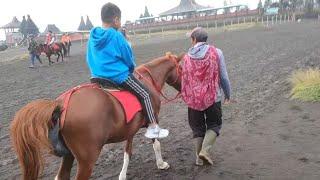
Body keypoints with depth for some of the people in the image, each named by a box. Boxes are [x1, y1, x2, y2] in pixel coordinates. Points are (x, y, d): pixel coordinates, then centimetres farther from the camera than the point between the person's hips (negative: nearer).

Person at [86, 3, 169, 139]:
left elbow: (90, 59, 14)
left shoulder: (93, 35, 5)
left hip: (97, 77, 8)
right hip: (119, 76, -7)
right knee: (145, 94, 4)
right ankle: (153, 128, 5)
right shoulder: (117, 36, -15)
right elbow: (129, 58, -6)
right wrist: (131, 69, 14)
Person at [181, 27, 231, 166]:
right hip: (213, 97, -2)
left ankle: (199, 157, 23)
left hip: (193, 98, 2)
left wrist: (185, 97, 17)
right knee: (214, 124, 17)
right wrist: (227, 94, 8)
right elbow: (224, 77, -5)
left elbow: (184, 80, 2)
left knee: (198, 127, 16)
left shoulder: (187, 57, -5)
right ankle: (205, 150, 0)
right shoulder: (216, 53, -8)